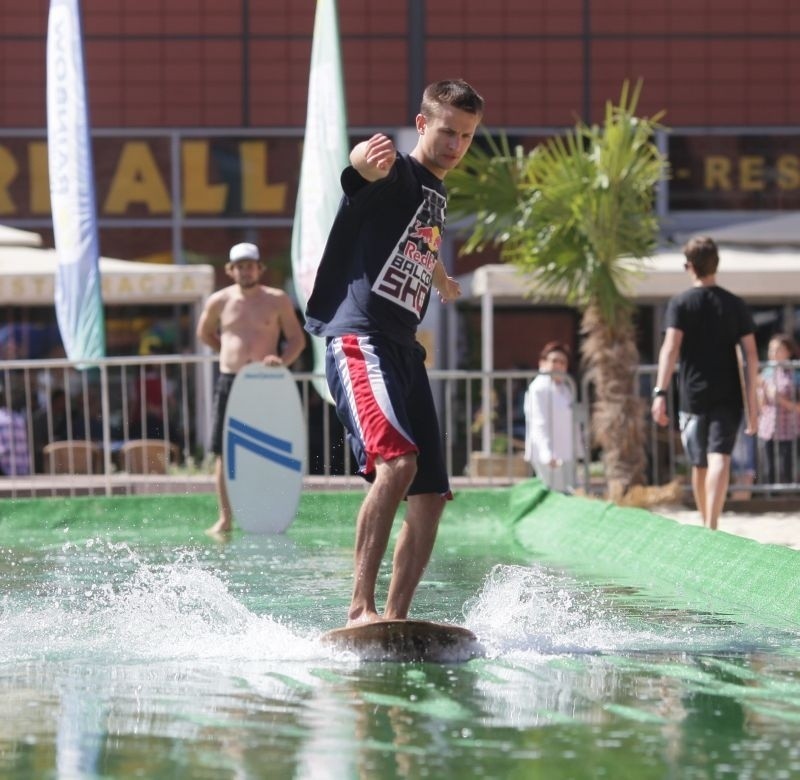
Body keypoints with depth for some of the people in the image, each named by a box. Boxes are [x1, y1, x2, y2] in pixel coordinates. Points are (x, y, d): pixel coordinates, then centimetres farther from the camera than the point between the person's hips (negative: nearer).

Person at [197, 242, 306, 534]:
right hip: (229, 382, 2)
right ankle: (225, 518, 7)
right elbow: (204, 333, 24)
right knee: (224, 452, 0)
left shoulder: (278, 300, 1)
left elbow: (296, 339, 4)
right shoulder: (218, 301, 7)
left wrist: (283, 359, -15)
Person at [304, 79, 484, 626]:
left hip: (405, 349, 9)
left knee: (431, 495, 3)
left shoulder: (437, 196, 22)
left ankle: (395, 621, 10)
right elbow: (364, 165, -31)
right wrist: (368, 158, -56)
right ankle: (360, 609, -29)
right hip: (360, 338, -9)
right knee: (397, 460, -28)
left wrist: (445, 283, 68)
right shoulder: (394, 173, -4)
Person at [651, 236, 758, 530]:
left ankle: (706, 526, 27)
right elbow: (751, 355, 1)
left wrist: (660, 392, -20)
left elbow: (671, 347, -14)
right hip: (728, 396, 0)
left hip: (694, 396, 0)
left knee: (699, 465, 13)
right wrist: (751, 399, 6)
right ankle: (711, 525, -29)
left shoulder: (681, 304, -1)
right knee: (719, 459, -11)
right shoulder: (735, 305, 5)